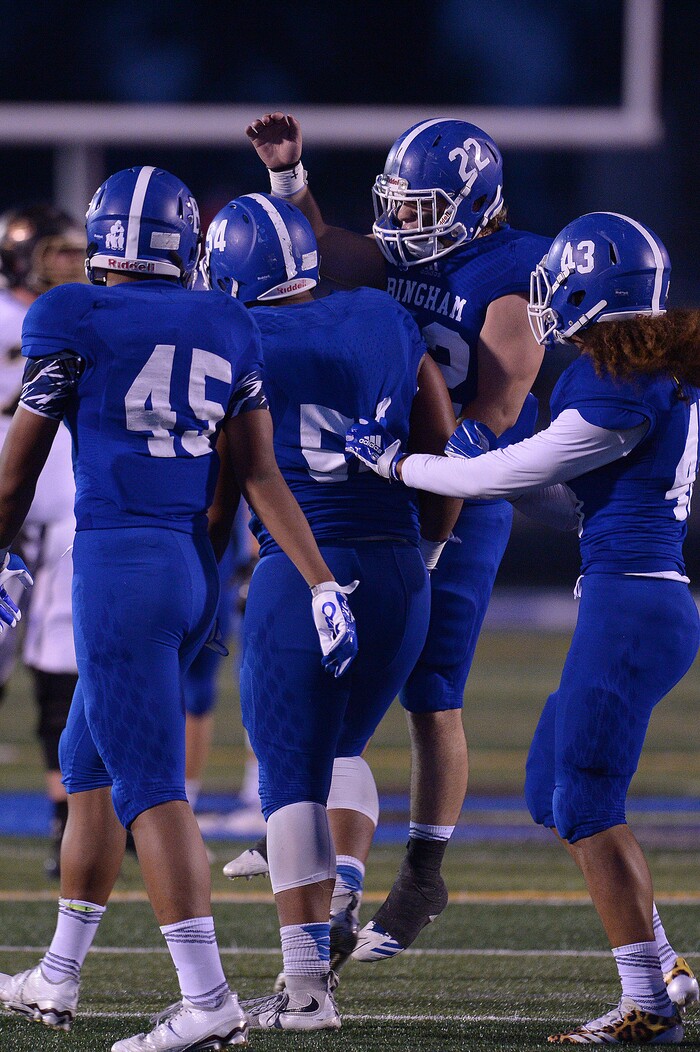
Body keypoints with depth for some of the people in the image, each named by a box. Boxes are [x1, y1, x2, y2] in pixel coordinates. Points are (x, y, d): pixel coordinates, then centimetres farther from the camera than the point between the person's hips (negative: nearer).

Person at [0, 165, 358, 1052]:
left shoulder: (74, 320, -4)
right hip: (193, 570, 7)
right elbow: (261, 476, 8)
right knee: (90, 767, 20)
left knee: (148, 787, -9)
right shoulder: (227, 329, 12)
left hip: (118, 565, -7)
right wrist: (322, 583, 8)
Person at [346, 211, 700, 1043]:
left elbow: (508, 475, -11)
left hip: (629, 605, -10)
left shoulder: (625, 393, -17)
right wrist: (495, 467, 13)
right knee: (553, 788, 17)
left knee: (586, 802, -4)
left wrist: (395, 463, 1)